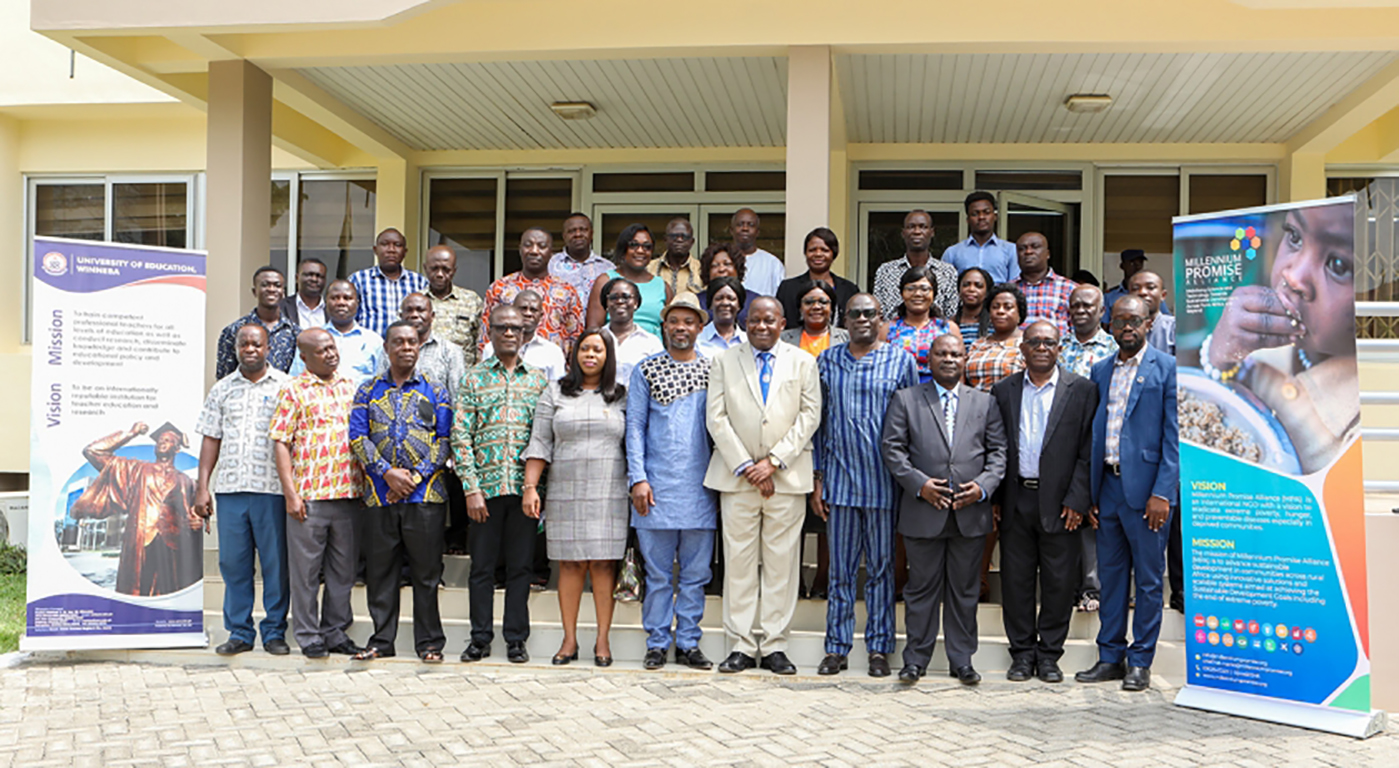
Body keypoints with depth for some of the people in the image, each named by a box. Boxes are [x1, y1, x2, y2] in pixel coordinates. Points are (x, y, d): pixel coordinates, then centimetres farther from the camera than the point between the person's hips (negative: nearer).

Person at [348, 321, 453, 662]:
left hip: (425, 494, -1)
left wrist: (416, 476, -10)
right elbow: (357, 437, 3)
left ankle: (429, 642, 9)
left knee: (426, 570, 1)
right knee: (380, 570, 6)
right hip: (379, 493, 2)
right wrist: (387, 473, -10)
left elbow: (444, 440, 2)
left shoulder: (435, 391, 9)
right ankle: (381, 639, 16)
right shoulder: (368, 391, 12)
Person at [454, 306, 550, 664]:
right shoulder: (475, 378, 6)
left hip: (524, 487, 1)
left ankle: (516, 639, 14)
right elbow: (460, 435, 1)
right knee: (482, 564, 5)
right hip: (486, 486, -1)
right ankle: (480, 637, 16)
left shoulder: (538, 379, 11)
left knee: (521, 565, 5)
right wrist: (471, 487, -8)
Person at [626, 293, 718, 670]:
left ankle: (688, 643, 15)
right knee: (658, 572, 3)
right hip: (658, 486, -1)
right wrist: (638, 478, -6)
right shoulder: (646, 370, 5)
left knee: (695, 573, 5)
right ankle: (657, 643, 13)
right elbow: (635, 426, 3)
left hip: (700, 488, 2)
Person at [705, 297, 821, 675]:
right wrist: (747, 467, -7)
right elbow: (716, 418, 2)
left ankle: (775, 645, 8)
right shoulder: (725, 362, 10)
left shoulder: (803, 362, 10)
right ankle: (741, 646, 8)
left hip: (787, 475, 0)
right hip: (737, 475, 0)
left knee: (782, 561, 1)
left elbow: (810, 415, 1)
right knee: (738, 559, 0)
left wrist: (773, 461, -8)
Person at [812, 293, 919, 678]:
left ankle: (879, 649, 15)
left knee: (881, 567, 6)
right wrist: (816, 478, 5)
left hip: (884, 482, -1)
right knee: (841, 568, 6)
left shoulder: (900, 360, 3)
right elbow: (817, 422, 10)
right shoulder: (827, 361, 8)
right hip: (839, 479, 1)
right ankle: (837, 647, 14)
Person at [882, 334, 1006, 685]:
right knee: (922, 587, 4)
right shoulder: (905, 399, 6)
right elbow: (892, 448, 0)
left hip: (971, 512, 2)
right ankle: (916, 658, 14)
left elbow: (998, 451, 8)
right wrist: (919, 484, -12)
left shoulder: (985, 403, 12)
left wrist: (983, 485, -9)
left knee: (964, 589, 8)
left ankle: (962, 660, 18)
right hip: (923, 511, -2)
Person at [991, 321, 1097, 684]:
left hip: (1059, 503, -2)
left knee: (1059, 582, 4)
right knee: (1016, 579, 6)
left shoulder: (1081, 390, 2)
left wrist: (1077, 500, -8)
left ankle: (1049, 654, 17)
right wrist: (994, 498, 2)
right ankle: (1023, 652, 18)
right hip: (1015, 501, 2)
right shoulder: (1004, 390, 9)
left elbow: (1088, 451, -2)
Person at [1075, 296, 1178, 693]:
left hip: (1145, 488, -5)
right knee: (1110, 574, 11)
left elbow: (1174, 436, -8)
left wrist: (1162, 492, -15)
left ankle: (1140, 662, 14)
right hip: (1107, 485, 5)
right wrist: (1089, 491, 8)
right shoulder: (1100, 371, 13)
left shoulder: (1167, 368, -3)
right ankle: (1111, 657, 20)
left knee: (1148, 578, 4)